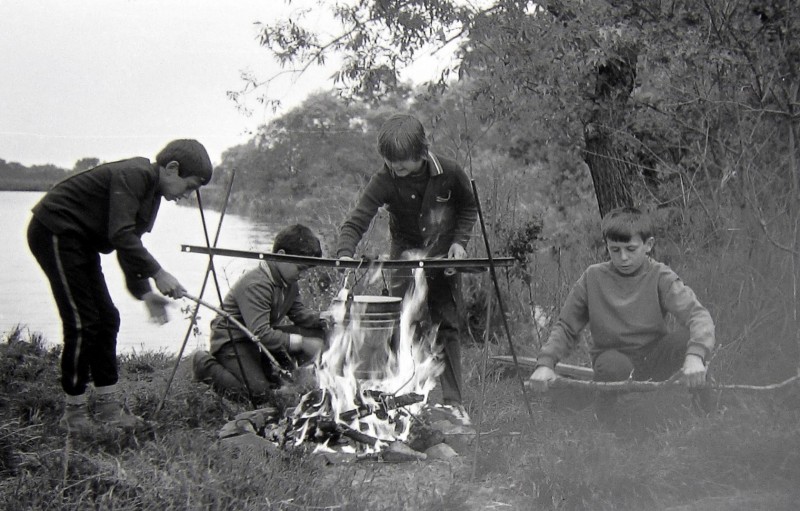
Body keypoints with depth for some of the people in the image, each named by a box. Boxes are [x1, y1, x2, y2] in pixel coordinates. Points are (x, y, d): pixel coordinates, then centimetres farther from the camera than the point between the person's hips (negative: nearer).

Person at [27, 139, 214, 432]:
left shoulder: (151, 191, 10)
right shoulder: (134, 175, -20)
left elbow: (129, 243, 13)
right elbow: (121, 236, -29)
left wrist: (144, 292, 3)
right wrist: (158, 273, -26)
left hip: (79, 241, 10)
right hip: (54, 231, -10)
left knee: (107, 319, 7)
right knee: (83, 322, -9)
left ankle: (108, 405, 14)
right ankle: (74, 412, 2)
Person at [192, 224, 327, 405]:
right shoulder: (256, 285, -29)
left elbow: (298, 312, 8)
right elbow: (261, 334, -34)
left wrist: (325, 320, -12)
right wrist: (301, 343, -34)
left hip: (263, 336, 9)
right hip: (232, 340, -9)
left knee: (317, 334, -3)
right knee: (260, 395, -24)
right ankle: (207, 367, -1)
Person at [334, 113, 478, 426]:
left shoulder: (450, 174, -16)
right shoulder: (384, 181, -20)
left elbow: (468, 208, 4)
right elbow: (356, 222, -25)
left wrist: (459, 241, -9)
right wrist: (345, 253, -44)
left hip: (443, 259, 1)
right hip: (405, 258, -1)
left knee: (447, 326, 5)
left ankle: (453, 401, 14)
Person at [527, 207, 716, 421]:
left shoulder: (660, 277, -7)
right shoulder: (593, 278, -2)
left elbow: (697, 314, -22)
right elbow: (566, 327, 4)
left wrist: (695, 356, -42)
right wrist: (545, 363, -13)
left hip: (653, 361, 0)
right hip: (611, 358, 0)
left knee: (689, 336, -28)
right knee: (613, 366, -36)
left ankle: (704, 410, -1)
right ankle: (606, 425, -4)